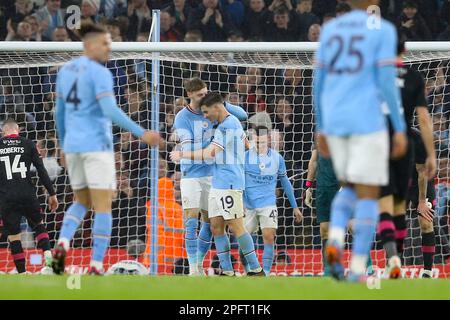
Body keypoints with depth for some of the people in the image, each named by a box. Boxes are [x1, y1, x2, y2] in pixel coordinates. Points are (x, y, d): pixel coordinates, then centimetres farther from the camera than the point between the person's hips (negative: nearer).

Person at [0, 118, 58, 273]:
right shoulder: (28, 144, 6)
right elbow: (41, 170, 3)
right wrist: (52, 194, 6)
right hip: (27, 195, 1)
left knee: (13, 236, 4)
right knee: (38, 224, 21)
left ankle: (22, 272, 1)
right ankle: (47, 252, -1)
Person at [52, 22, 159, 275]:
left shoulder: (65, 71, 12)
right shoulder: (99, 73, -11)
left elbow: (60, 112, 18)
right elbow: (110, 111, -21)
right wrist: (141, 133, -20)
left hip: (73, 146, 7)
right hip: (97, 145, -7)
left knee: (81, 202, 19)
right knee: (103, 206, -2)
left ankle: (63, 244, -6)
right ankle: (96, 265, -8)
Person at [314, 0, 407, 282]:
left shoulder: (330, 29, 10)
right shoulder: (383, 30, -5)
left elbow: (319, 82, 11)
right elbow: (387, 82, -11)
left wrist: (321, 129, 18)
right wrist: (400, 129, -7)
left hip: (333, 122, 5)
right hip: (367, 122, -5)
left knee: (350, 188, 18)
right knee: (369, 195, 2)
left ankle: (335, 241, -8)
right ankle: (358, 268, -6)